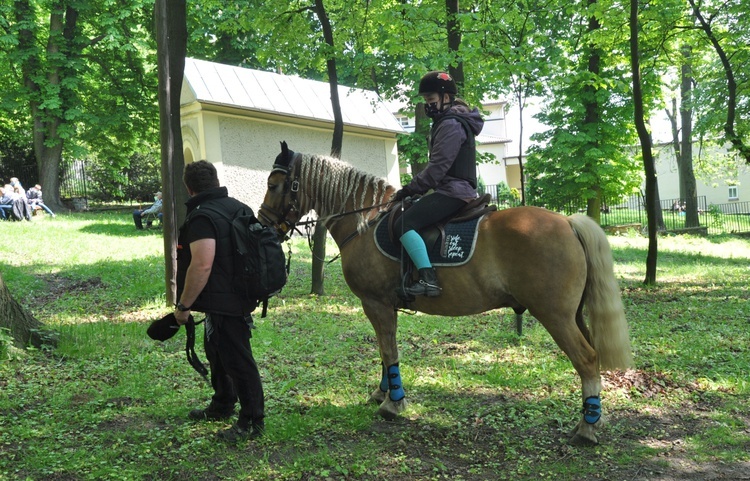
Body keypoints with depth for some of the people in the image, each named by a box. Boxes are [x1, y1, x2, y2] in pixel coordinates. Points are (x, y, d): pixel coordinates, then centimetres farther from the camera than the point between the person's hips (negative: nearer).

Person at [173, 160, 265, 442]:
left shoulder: (201, 217, -19)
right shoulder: (239, 208, 10)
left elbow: (202, 265, -30)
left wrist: (183, 305, -21)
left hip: (223, 303, -10)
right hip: (243, 296, 10)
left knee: (237, 360, -1)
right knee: (217, 350, 25)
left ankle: (252, 422, 8)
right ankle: (222, 405, 41)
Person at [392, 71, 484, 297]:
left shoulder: (451, 124, -12)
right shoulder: (444, 123, 21)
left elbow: (437, 167, -18)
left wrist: (410, 189, -12)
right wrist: (414, 188, 15)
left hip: (453, 192, -11)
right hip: (453, 190, 11)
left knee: (404, 223, -24)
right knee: (410, 218, 20)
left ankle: (428, 279, -29)